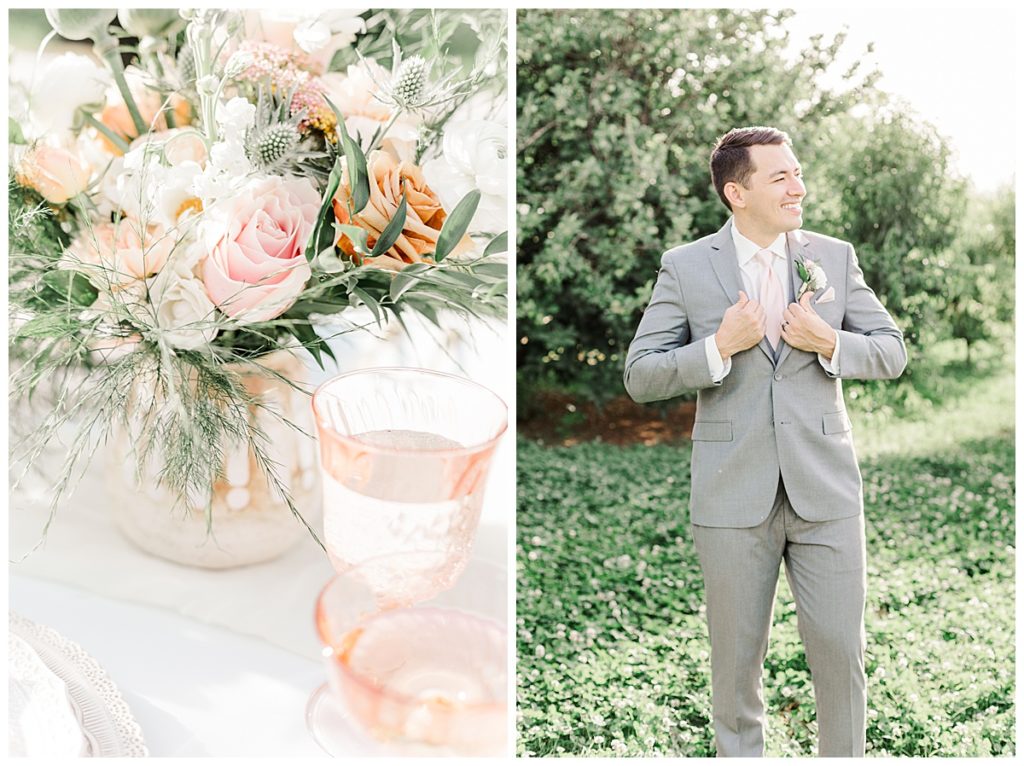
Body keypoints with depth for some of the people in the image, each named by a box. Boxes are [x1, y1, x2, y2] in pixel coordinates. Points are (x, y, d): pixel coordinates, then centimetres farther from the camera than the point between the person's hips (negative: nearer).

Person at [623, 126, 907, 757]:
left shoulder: (835, 257, 6)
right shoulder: (685, 267, 0)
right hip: (733, 496, -1)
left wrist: (829, 343, -11)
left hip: (825, 490, 2)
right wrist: (720, 348, -17)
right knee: (737, 659, 11)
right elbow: (640, 378, -3)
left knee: (841, 651, 6)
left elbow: (892, 352, 8)